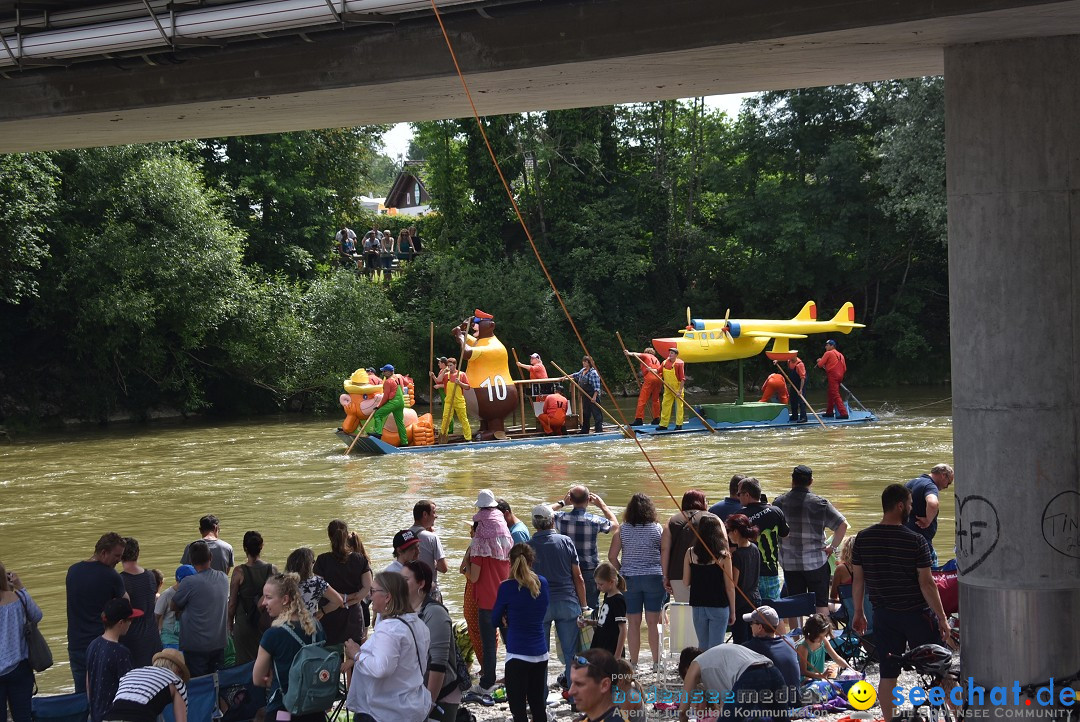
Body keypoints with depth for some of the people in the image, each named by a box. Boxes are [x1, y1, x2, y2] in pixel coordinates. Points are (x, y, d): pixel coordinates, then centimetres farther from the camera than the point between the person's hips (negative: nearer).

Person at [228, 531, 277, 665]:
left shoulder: (239, 572, -12)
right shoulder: (272, 570, -4)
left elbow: (232, 603, -6)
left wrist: (230, 625, 7)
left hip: (244, 624, -3)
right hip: (267, 624, 3)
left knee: (245, 665, 5)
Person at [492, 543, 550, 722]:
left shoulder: (507, 587, -11)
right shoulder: (542, 584, 2)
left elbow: (495, 619, -1)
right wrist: (514, 620, 5)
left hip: (517, 654, -5)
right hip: (540, 653, 5)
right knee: (538, 704, 14)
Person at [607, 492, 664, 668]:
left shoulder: (623, 529, -2)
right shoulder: (657, 529, -2)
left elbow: (612, 556, -3)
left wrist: (622, 572, 10)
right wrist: (665, 577, 8)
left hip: (630, 579, 0)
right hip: (654, 578, 0)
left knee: (633, 623, 5)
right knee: (653, 622, 5)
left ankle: (633, 662, 8)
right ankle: (656, 661, 7)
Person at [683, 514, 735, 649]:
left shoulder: (690, 553, -3)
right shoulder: (723, 556, -9)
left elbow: (686, 582, 3)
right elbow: (730, 587, -5)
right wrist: (732, 611, 4)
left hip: (697, 606, 3)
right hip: (719, 606, -3)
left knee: (703, 647, 14)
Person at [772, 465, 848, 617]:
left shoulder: (779, 502, -1)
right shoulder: (820, 503, -9)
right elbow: (842, 525, -14)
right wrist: (832, 547, -3)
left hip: (789, 563, 2)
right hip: (816, 561, -2)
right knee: (821, 603, 4)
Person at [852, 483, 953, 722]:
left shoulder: (863, 538, -3)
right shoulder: (915, 540, -15)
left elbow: (857, 580, 4)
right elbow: (926, 584, -14)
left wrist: (859, 612, 15)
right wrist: (942, 618, -7)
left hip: (883, 615, 4)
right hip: (917, 614, -4)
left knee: (888, 675, 9)